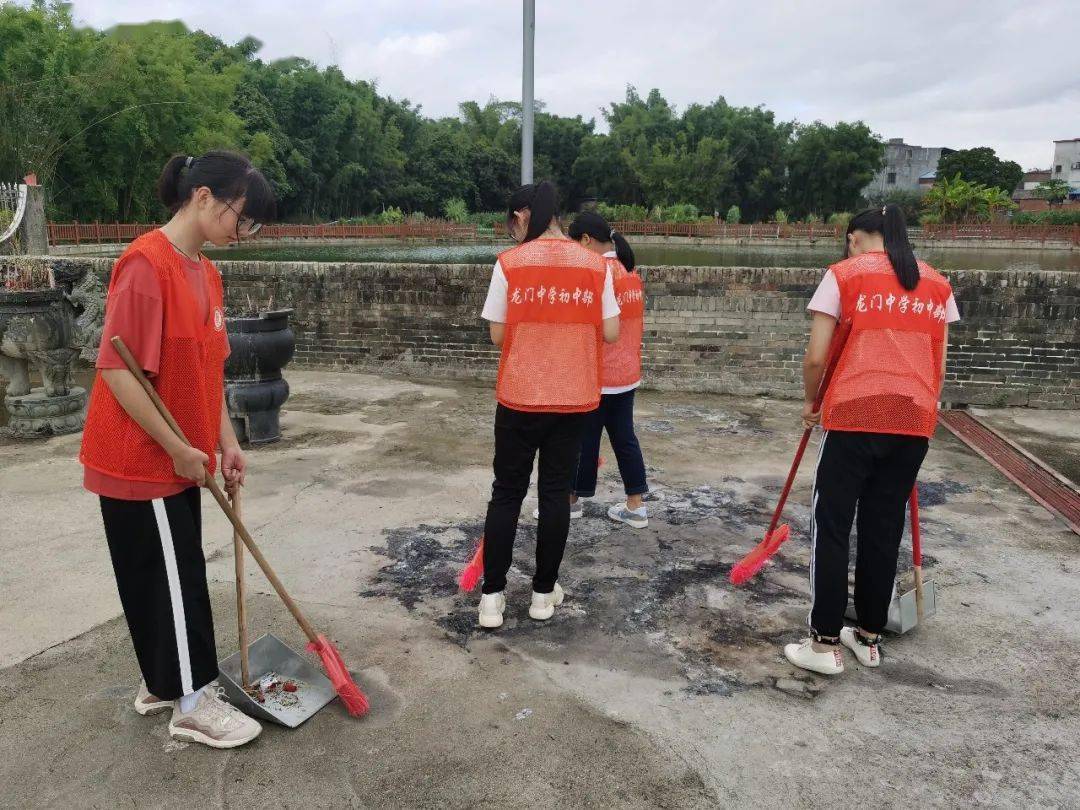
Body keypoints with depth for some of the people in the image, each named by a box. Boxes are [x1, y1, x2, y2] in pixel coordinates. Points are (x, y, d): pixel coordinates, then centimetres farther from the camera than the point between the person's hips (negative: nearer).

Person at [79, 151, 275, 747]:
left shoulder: (205, 272, 8)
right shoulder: (147, 263, -20)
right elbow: (117, 369, -23)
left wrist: (225, 442, 9)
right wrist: (178, 449, -19)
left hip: (179, 458, 9)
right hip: (140, 460, -9)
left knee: (173, 572, 17)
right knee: (173, 576, 2)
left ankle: (162, 683, 33)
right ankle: (191, 703, 17)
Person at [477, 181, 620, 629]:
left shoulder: (510, 263, -7)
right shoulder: (595, 264, -1)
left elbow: (498, 335, -5)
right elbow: (610, 333, -1)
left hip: (520, 396, -2)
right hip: (574, 397, 2)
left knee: (507, 493, 10)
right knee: (556, 492, 12)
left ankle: (492, 595, 13)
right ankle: (544, 592, 21)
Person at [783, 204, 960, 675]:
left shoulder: (844, 275, 0)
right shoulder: (937, 285, 13)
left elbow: (816, 358, -4)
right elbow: (939, 367, 13)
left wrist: (811, 403, 12)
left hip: (855, 416, -5)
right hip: (914, 422, 5)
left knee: (831, 527, 4)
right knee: (884, 528, 13)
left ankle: (826, 644, 8)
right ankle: (869, 638, 24)